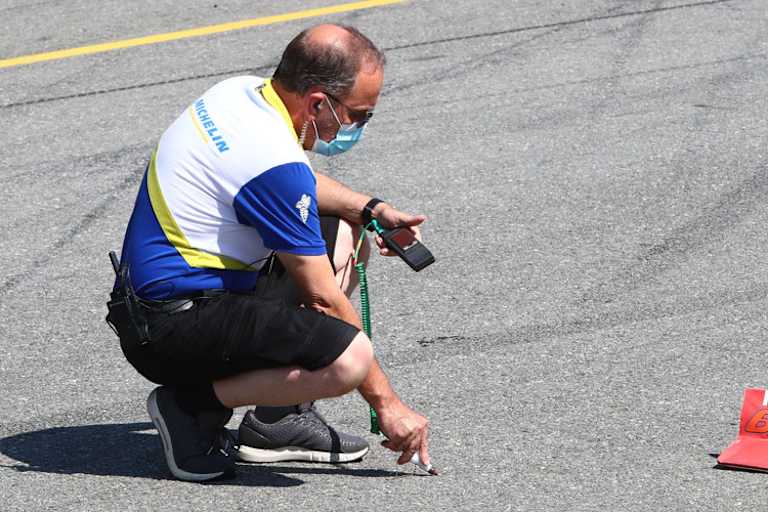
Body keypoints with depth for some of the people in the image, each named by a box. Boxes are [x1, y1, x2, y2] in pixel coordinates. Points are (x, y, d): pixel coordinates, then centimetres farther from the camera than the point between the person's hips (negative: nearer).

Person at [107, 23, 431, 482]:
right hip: (174, 322, -10)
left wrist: (369, 209, 14)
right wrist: (387, 401, -7)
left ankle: (280, 420, 14)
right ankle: (192, 405, -6)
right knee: (347, 359, -28)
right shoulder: (272, 159, -24)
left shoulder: (244, 91, 3)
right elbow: (323, 299, -16)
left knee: (341, 237, 20)